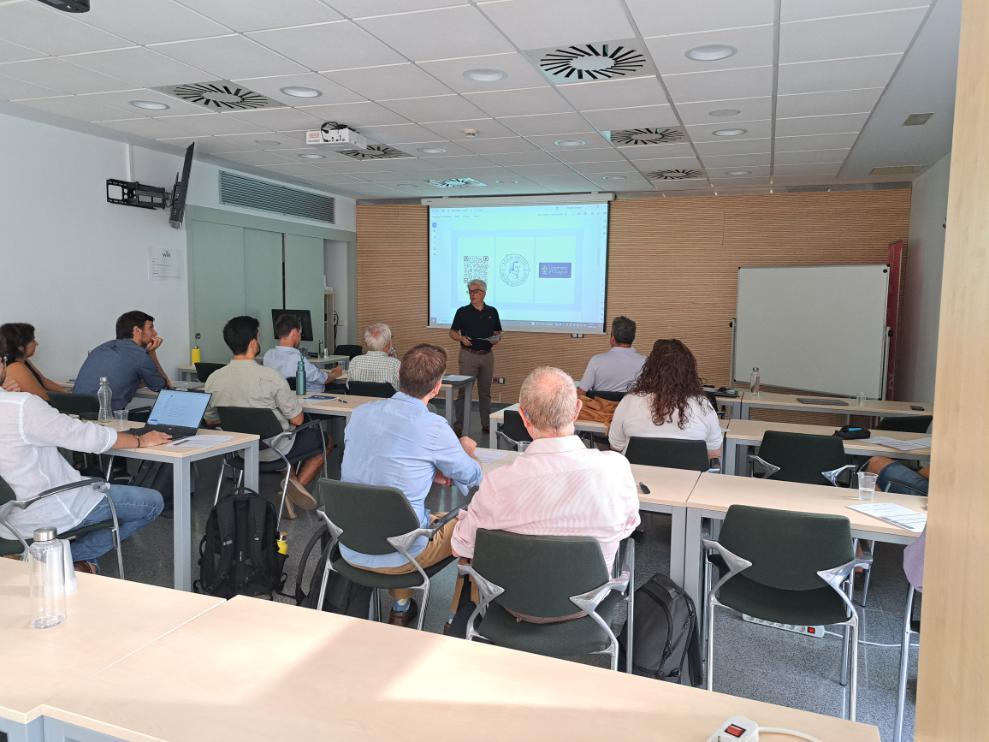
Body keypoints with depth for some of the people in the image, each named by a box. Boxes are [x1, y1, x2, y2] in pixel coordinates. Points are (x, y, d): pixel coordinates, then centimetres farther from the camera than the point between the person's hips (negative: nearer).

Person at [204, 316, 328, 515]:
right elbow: (297, 419, -17)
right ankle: (298, 484, 0)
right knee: (325, 440, 18)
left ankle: (288, 478, 15)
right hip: (273, 450, -6)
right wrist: (295, 399, 4)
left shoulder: (213, 379, -10)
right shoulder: (271, 376, -26)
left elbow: (210, 420, 5)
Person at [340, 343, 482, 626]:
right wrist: (466, 451, 20)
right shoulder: (434, 428, -19)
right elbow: (473, 477, -1)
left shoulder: (360, 412, -3)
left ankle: (401, 607, 39)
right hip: (399, 555, -5)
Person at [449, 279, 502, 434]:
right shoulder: (463, 312, -1)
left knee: (485, 392, 9)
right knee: (464, 391, -4)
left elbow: (498, 333, 13)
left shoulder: (492, 312, 6)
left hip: (487, 355, 3)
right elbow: (452, 332, 3)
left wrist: (496, 339, -9)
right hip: (468, 355, -3)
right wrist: (461, 338, -17)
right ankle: (459, 425, 0)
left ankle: (486, 424, 17)